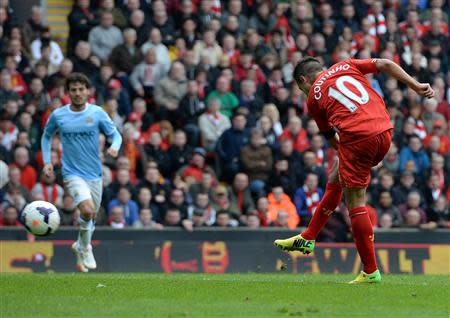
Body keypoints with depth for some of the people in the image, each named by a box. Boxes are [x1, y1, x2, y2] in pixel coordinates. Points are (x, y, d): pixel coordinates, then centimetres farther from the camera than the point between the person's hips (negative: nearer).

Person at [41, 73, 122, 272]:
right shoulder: (58, 115, -2)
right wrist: (47, 162, 5)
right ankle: (85, 249, -1)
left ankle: (80, 247, 41)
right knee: (87, 210, -24)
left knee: (91, 216, 13)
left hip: (94, 173, 3)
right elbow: (46, 136, 15)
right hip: (73, 173, -3)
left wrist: (114, 147, -21)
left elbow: (115, 134, 2)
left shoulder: (97, 113, -3)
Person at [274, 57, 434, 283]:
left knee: (355, 203, 3)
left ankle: (370, 271, 1)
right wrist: (416, 86, 11)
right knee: (336, 180, 24)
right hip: (385, 131, 6)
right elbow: (386, 65, 12)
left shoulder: (313, 98, 12)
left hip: (356, 136, -6)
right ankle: (308, 239, 32)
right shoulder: (345, 66, 21)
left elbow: (331, 138, 20)